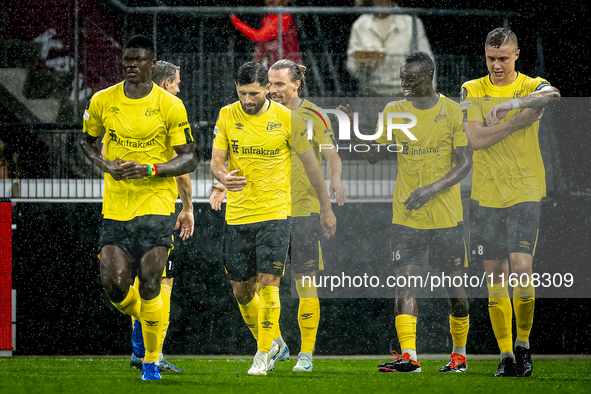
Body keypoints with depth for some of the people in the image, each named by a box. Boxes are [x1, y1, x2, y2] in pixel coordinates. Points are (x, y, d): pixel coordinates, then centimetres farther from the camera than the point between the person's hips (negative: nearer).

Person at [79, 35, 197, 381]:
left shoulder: (170, 106, -6)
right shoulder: (103, 102, 2)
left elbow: (189, 159, -3)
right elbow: (87, 140, 18)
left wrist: (150, 169, -18)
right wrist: (106, 164, -2)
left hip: (156, 201, -3)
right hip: (116, 205, 3)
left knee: (149, 285, -9)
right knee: (115, 285, -6)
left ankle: (152, 360, 7)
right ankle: (140, 317, 31)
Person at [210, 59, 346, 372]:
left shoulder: (313, 116, -1)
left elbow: (331, 156, -7)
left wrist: (335, 179, -29)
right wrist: (224, 185, -1)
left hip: (303, 209, -3)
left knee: (305, 286, -2)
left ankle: (306, 354, 7)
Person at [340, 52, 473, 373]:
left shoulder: (452, 111, -3)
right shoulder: (393, 111, 6)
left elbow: (464, 163, -5)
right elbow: (374, 156, 11)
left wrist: (431, 190, -17)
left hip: (446, 216, -2)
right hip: (406, 216, 2)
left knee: (454, 286, 5)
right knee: (405, 282, -12)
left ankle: (459, 353, 22)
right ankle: (408, 356, -19)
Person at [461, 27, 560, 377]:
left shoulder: (531, 86, 1)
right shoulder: (472, 90, 6)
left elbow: (550, 96, -25)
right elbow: (476, 139, -8)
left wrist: (508, 104, -32)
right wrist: (521, 116, -13)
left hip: (525, 191, -2)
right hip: (486, 194, 2)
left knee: (521, 268, -15)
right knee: (495, 276, 3)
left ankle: (523, 342, 4)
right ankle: (506, 355, 10)